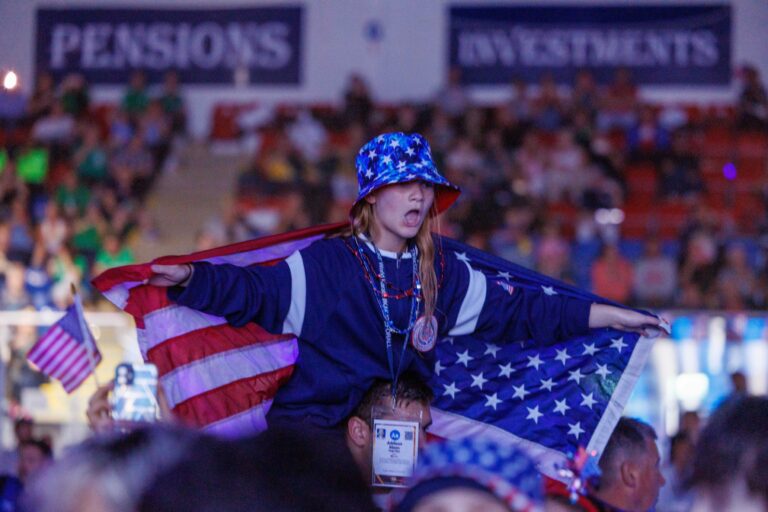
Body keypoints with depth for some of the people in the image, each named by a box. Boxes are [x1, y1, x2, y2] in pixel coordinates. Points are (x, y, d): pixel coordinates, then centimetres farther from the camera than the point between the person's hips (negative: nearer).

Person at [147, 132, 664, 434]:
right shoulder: (325, 266, -2)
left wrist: (609, 316, 15)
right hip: (313, 427, -4)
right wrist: (189, 278, -29)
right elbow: (252, 292, -10)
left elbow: (515, 310, 18)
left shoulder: (443, 273, 13)